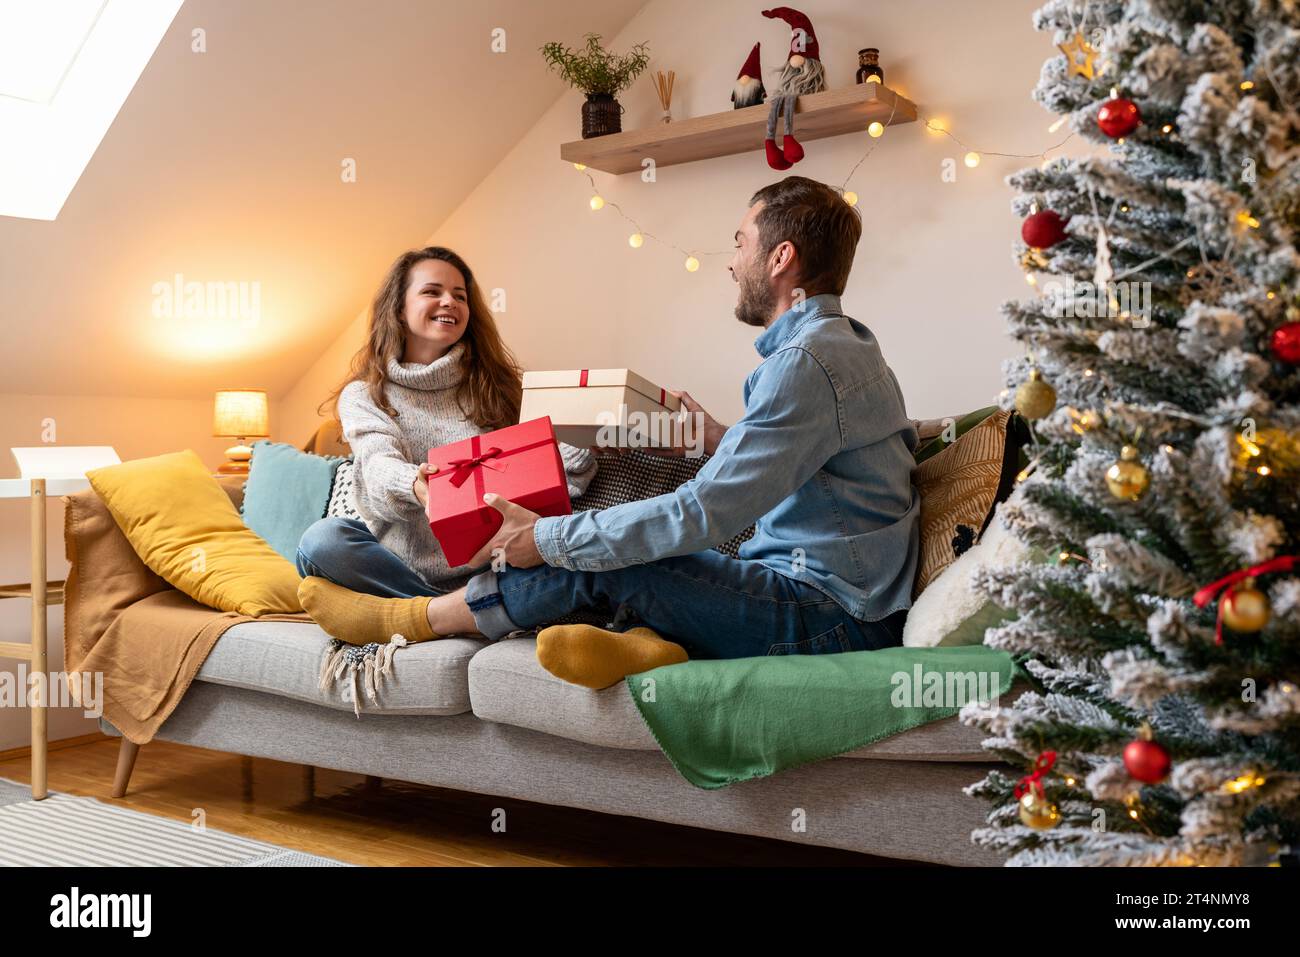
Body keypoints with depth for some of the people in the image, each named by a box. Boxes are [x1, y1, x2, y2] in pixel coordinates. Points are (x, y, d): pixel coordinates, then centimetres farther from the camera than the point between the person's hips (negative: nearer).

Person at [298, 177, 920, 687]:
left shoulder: (809, 360, -19)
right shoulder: (843, 345, 16)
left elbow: (701, 515, -24)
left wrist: (548, 539, -15)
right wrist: (725, 447, 17)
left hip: (833, 616, -10)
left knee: (594, 563, -12)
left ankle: (404, 617, 4)